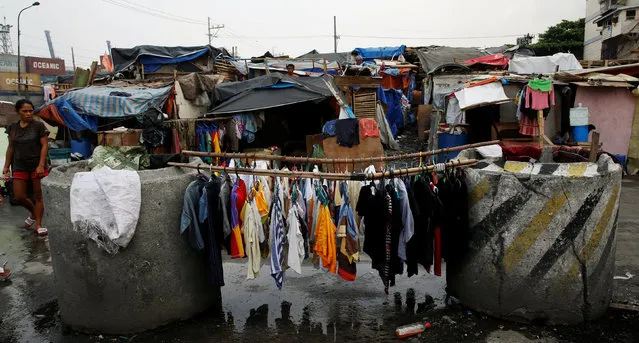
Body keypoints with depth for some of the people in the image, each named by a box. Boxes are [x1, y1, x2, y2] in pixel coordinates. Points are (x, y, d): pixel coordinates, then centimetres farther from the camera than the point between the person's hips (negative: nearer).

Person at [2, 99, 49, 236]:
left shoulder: (39, 126, -4)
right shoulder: (13, 128, 10)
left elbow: (44, 146, -8)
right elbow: (11, 148, 16)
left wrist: (41, 165, -16)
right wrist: (6, 166, 12)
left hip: (37, 166, -4)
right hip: (20, 167, 4)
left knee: (38, 196, 0)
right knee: (19, 197, 3)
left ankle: (38, 225, 9)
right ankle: (33, 213, 32)